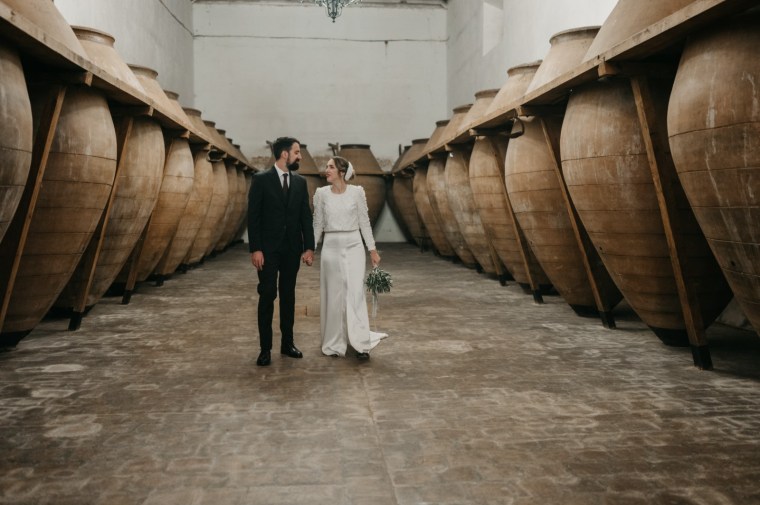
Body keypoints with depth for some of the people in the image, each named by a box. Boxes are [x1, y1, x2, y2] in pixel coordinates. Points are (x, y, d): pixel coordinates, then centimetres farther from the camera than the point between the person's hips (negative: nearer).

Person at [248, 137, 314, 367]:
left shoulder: (300, 182, 7)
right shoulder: (261, 179, -6)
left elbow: (306, 216, 6)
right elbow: (253, 216, -8)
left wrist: (309, 247, -1)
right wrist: (255, 249, -13)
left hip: (292, 248, 4)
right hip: (268, 249, -4)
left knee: (288, 295, 10)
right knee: (267, 296, 0)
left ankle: (287, 342, 19)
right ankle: (265, 348, 7)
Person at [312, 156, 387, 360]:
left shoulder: (357, 192, -2)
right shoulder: (321, 193, 1)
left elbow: (364, 222, 2)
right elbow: (318, 224, 7)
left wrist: (372, 249, 1)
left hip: (353, 246, -1)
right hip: (331, 247, 1)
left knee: (355, 294, -7)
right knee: (333, 295, 5)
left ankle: (361, 343, -2)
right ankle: (335, 343, 18)